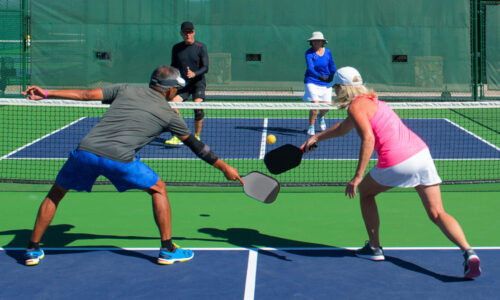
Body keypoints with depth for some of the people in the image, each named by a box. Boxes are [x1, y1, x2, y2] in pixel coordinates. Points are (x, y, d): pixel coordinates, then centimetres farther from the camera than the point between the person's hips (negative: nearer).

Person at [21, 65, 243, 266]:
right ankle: (168, 250, 19)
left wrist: (46, 94, 24)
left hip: (85, 150, 3)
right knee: (158, 189, 21)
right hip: (120, 158, -3)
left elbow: (86, 94, 17)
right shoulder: (168, 115, 16)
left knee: (55, 194, 25)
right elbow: (196, 146, 24)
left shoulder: (125, 90, 21)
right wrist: (225, 167, 35)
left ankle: (33, 249, 25)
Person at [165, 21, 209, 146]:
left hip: (198, 82, -3)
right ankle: (177, 137, -10)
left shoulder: (201, 47, -4)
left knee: (198, 107, -22)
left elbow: (205, 67, -9)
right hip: (182, 83, 3)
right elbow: (173, 66, 17)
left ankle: (197, 137, -5)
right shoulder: (176, 48, 7)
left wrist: (194, 74, -27)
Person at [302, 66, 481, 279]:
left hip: (396, 162, -8)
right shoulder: (369, 100, 26)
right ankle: (468, 252, -18)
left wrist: (357, 176, -18)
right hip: (421, 152, 8)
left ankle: (374, 248, 27)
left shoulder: (356, 106, -2)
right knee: (437, 214, 3)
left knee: (365, 192, 22)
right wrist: (317, 137, 47)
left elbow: (368, 139, -18)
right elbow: (343, 128, 43)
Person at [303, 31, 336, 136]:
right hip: (312, 82, -4)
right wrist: (320, 77, -38)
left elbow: (332, 66, 14)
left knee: (326, 107, 2)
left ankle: (321, 116, 39)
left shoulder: (327, 52, 2)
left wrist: (333, 77, 0)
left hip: (326, 84, 4)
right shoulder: (309, 53, -10)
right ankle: (311, 126, 7)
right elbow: (310, 68, -23)